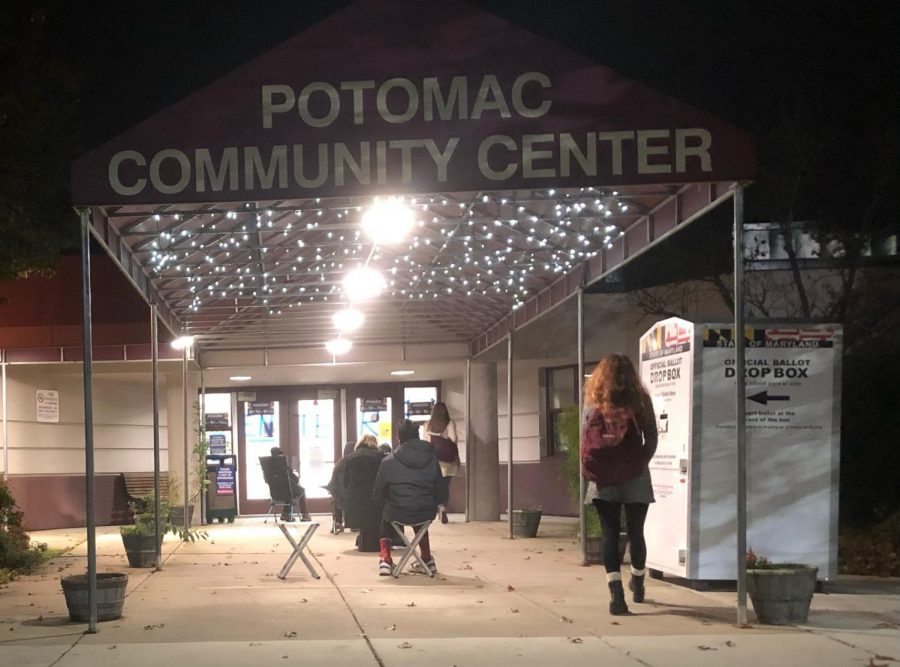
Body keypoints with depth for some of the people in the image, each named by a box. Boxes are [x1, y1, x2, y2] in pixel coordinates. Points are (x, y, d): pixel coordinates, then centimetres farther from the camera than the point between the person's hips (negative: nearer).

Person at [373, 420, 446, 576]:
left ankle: (385, 560, 20)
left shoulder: (388, 462, -6)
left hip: (399, 513, -2)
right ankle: (427, 559, 40)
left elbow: (377, 494, -1)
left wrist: (387, 499, 21)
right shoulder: (432, 459, 1)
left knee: (386, 518, 33)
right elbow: (439, 489, 6)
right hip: (427, 514, 2)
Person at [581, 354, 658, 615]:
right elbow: (651, 439, 0)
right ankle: (637, 583, 32)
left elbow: (585, 439, 2)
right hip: (635, 479, 0)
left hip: (603, 481, 0)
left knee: (610, 535, 0)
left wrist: (594, 469, 8)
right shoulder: (640, 400, 0)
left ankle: (616, 593, -11)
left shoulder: (593, 402, 1)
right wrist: (640, 463, 7)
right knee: (635, 533, 13)